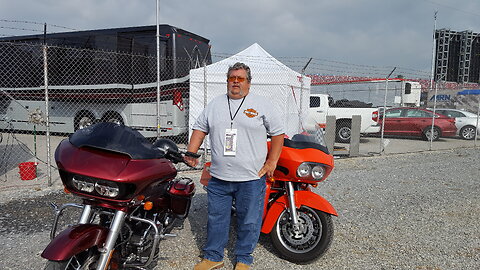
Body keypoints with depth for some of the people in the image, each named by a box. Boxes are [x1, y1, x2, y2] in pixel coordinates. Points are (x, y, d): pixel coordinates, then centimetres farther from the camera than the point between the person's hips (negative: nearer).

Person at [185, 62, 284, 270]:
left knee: (249, 221, 8)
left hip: (251, 178, -2)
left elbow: (278, 133, 3)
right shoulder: (215, 104, 11)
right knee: (216, 218, 13)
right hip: (218, 177, 3)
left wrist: (271, 163, -3)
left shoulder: (262, 105, 1)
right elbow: (200, 128, 14)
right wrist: (190, 153, 2)